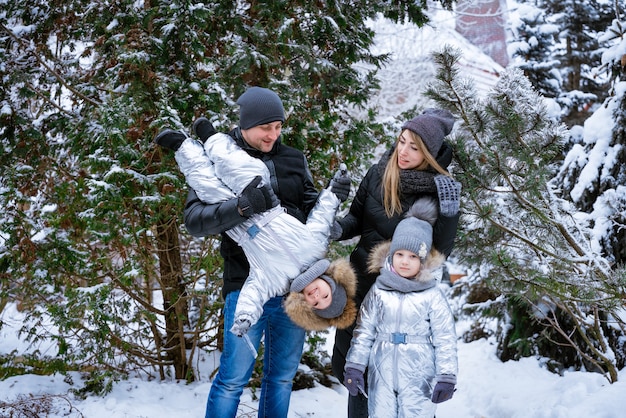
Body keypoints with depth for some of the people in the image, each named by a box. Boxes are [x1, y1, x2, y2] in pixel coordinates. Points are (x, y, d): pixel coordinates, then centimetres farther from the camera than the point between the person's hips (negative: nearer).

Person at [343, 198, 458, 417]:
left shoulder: (432, 296, -6)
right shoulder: (378, 291, 1)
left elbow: (445, 339, -5)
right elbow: (364, 331, 4)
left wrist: (446, 376, -8)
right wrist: (354, 366, 1)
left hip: (419, 379, -2)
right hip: (382, 376, 3)